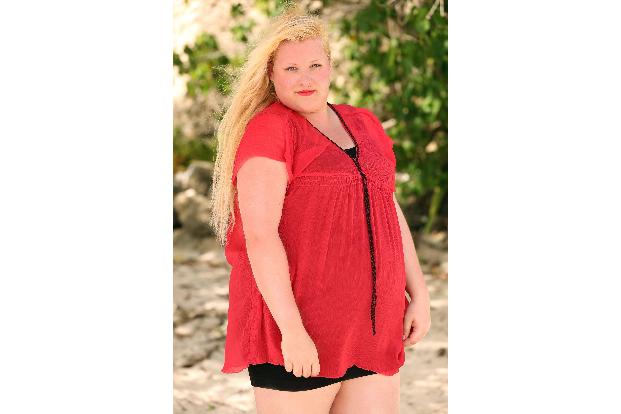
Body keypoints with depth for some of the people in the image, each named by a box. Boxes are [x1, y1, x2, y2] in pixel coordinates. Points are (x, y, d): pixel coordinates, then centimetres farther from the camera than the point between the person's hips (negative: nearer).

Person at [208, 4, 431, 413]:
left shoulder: (363, 124, 14)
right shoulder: (268, 130, -9)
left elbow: (390, 210, 20)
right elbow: (260, 234, -17)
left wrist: (418, 293, 13)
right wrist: (291, 329, -21)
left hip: (370, 329, 7)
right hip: (297, 329, -6)